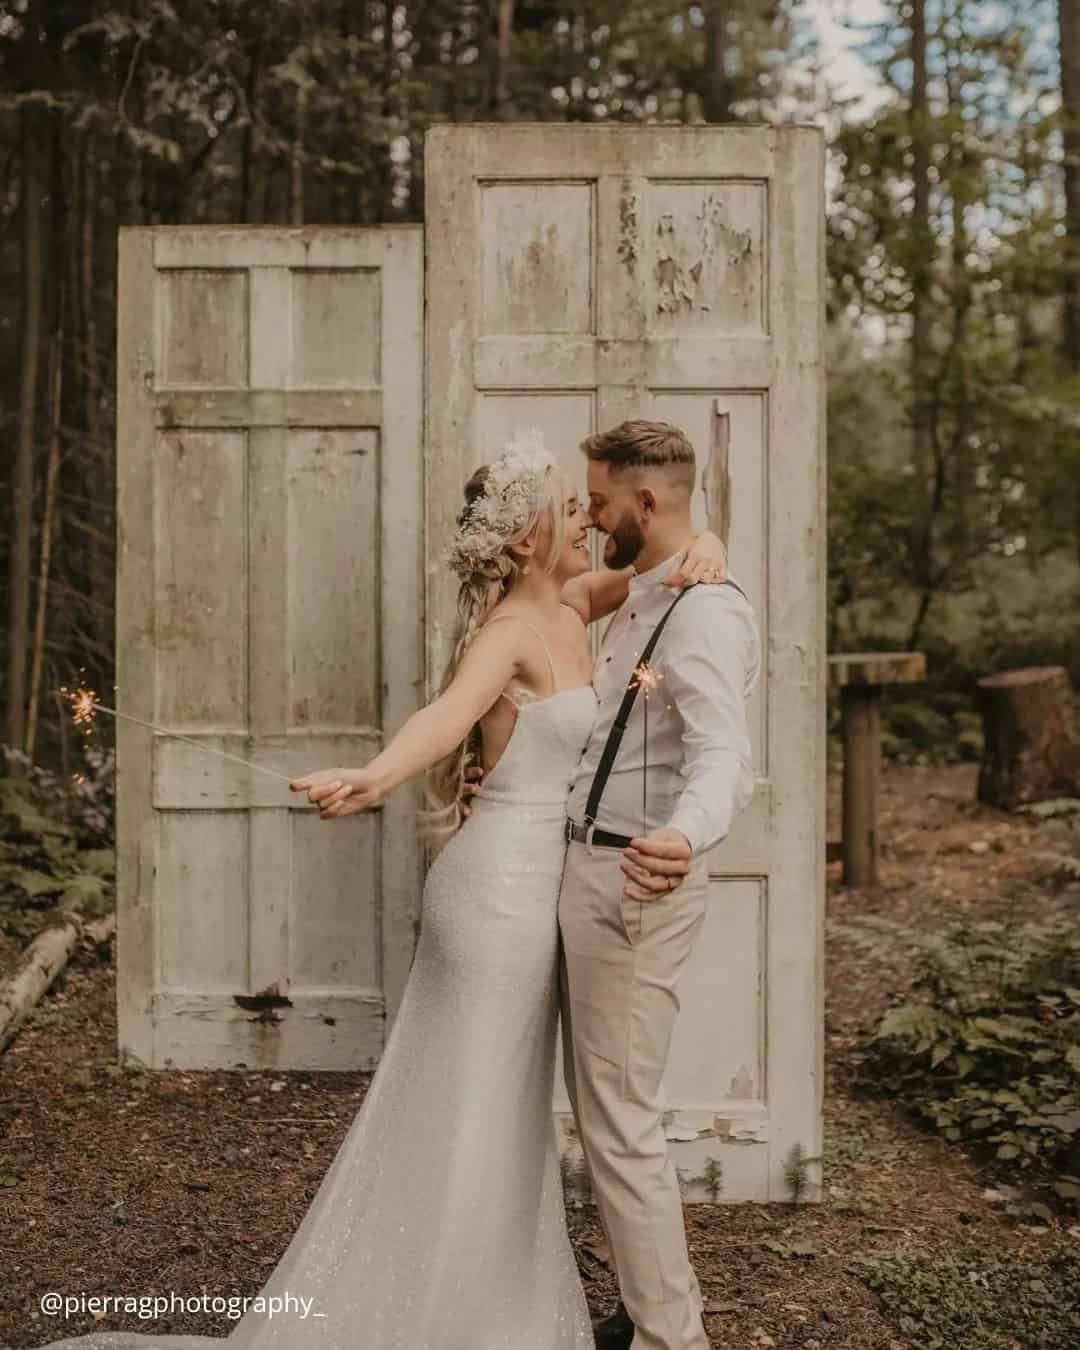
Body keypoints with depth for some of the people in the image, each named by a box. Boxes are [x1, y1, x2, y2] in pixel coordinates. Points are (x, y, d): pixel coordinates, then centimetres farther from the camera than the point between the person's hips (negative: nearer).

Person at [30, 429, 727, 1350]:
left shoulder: (567, 606, 7)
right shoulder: (507, 633, -19)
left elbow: (668, 554, 16)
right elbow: (447, 714, -39)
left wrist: (701, 549, -9)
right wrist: (372, 780, -60)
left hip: (520, 890, 9)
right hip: (502, 892, -9)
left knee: (500, 1116, 18)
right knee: (461, 1124, -2)